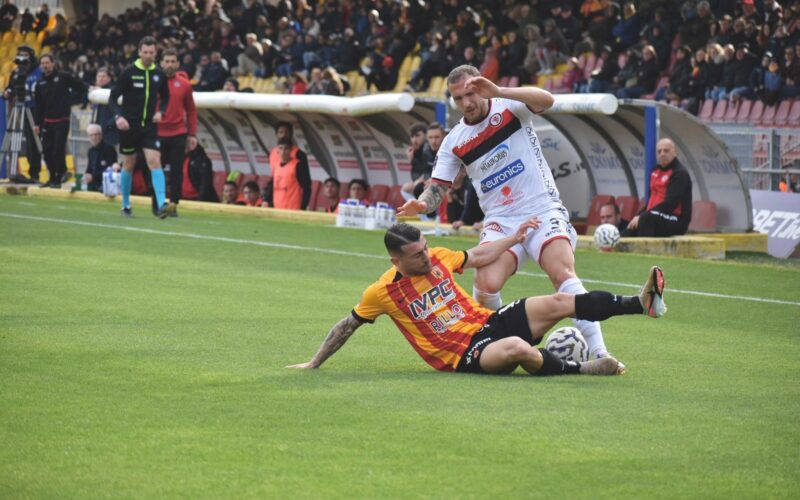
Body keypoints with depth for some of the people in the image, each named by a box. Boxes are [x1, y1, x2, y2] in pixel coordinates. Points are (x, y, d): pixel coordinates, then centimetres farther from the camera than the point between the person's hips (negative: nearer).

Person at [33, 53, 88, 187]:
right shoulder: (40, 83, 10)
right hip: (47, 122, 5)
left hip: (62, 121, -5)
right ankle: (53, 178, 15)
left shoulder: (63, 77, -4)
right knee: (46, 151, 5)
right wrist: (37, 123, 9)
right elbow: (38, 105, 13)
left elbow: (80, 87, 1)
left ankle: (60, 177, 1)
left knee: (58, 150, -9)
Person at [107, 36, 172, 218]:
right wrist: (119, 116, -20)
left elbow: (165, 97, 17)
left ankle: (162, 205, -22)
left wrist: (161, 112, -2)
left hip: (149, 126, 2)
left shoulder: (159, 75, 2)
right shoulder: (128, 72, -7)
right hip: (129, 126, -2)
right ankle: (126, 205, 25)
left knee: (155, 162, -13)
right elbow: (113, 97, -5)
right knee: (129, 165, 8)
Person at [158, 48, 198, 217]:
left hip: (178, 135, 1)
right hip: (157, 133, -1)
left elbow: (191, 111, 9)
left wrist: (192, 134, 5)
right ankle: (157, 205, 13)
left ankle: (174, 205, 6)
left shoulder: (184, 85, 5)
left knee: (177, 172, 0)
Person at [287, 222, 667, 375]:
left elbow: (478, 257, 23)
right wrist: (314, 364, 6)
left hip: (489, 323, 6)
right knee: (517, 347, -39)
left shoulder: (437, 258, 5)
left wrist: (513, 239, 21)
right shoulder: (383, 292, -8)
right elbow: (347, 326, 5)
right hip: (464, 356, -6)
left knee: (559, 302, -12)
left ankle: (643, 302, -16)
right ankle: (578, 370, -19)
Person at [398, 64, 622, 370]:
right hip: (501, 221, 3)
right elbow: (437, 189, 7)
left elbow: (546, 100, -22)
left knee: (563, 273, -25)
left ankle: (598, 352, -25)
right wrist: (422, 204, -18)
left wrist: (498, 92, -33)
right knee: (486, 283, -23)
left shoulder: (510, 108, -2)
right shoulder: (454, 142, 7)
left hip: (543, 210, -2)